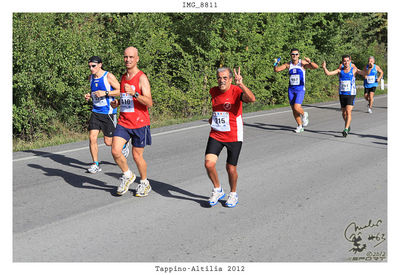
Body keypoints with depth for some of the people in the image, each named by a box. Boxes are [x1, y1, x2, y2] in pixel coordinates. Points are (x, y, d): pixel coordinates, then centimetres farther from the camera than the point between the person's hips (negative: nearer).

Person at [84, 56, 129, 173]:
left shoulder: (109, 76, -11)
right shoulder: (91, 77, 8)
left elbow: (121, 91, -11)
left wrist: (105, 93, -21)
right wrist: (89, 96, 2)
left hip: (108, 113, -5)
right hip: (96, 112, 5)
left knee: (108, 142, 1)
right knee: (92, 138, -7)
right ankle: (95, 164, 5)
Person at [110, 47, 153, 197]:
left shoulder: (142, 78, -11)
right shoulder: (123, 77, 12)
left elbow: (149, 102, -20)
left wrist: (134, 93, -34)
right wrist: (117, 103, 5)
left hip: (139, 123, -5)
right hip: (123, 121, 5)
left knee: (137, 156, 3)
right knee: (115, 151, -10)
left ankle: (144, 183, 27)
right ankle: (127, 175, 16)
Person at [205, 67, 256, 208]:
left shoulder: (236, 91, -15)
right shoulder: (213, 91, 2)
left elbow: (252, 99, -38)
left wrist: (241, 84, -49)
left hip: (233, 136, -4)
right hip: (216, 134, 4)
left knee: (231, 168, 4)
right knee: (209, 163, -12)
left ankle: (233, 194, 31)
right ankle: (217, 190, 14)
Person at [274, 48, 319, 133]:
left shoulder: (302, 63, -8)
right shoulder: (288, 65, 3)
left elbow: (316, 67, -17)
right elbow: (276, 70, 3)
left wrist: (310, 62, -36)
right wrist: (276, 64, -19)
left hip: (300, 89, -4)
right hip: (291, 89, 4)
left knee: (297, 107, -19)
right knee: (293, 110, 8)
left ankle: (304, 115, 14)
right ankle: (300, 126, 25)